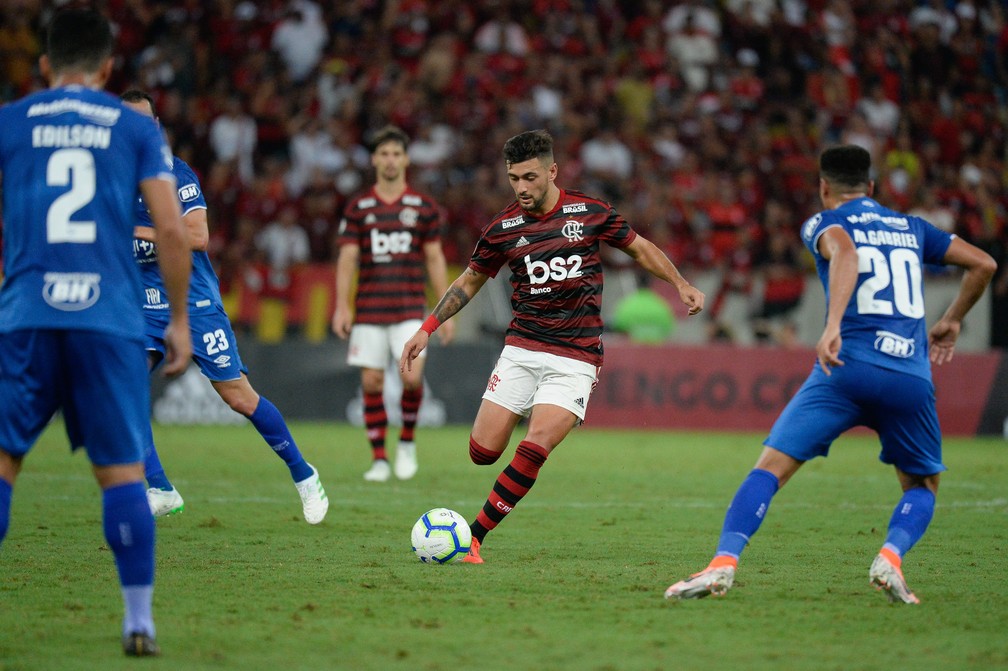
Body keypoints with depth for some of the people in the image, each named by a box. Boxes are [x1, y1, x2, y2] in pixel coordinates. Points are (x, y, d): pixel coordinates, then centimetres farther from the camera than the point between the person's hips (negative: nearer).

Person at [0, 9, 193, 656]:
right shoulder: (138, 128, 11)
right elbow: (172, 229, 4)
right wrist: (179, 320, 13)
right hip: (112, 319, 0)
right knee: (122, 471, 5)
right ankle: (139, 618, 4)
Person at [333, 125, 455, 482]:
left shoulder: (424, 207, 5)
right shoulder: (357, 207, 5)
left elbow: (435, 259, 7)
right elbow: (347, 258, 2)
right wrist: (342, 305, -9)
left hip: (409, 310, -1)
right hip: (369, 310, 1)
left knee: (412, 376, -17)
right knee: (371, 383, -1)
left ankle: (407, 441, 8)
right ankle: (379, 459, 9)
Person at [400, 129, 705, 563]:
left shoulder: (590, 213, -2)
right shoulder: (503, 229, 2)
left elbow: (640, 248, 13)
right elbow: (470, 281, 16)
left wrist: (681, 285, 3)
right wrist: (427, 328, 10)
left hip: (575, 359, -2)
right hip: (521, 351, 2)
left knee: (532, 451, -18)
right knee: (483, 452, -7)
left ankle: (474, 538, -10)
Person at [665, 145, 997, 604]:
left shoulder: (824, 223, 10)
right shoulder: (912, 228, 24)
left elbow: (845, 252, -14)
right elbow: (983, 264, 27)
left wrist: (833, 325, -25)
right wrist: (951, 322, 39)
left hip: (847, 370, -3)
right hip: (911, 377, 3)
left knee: (771, 468, -1)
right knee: (922, 487, 21)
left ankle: (724, 562, -20)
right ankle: (890, 557, -8)